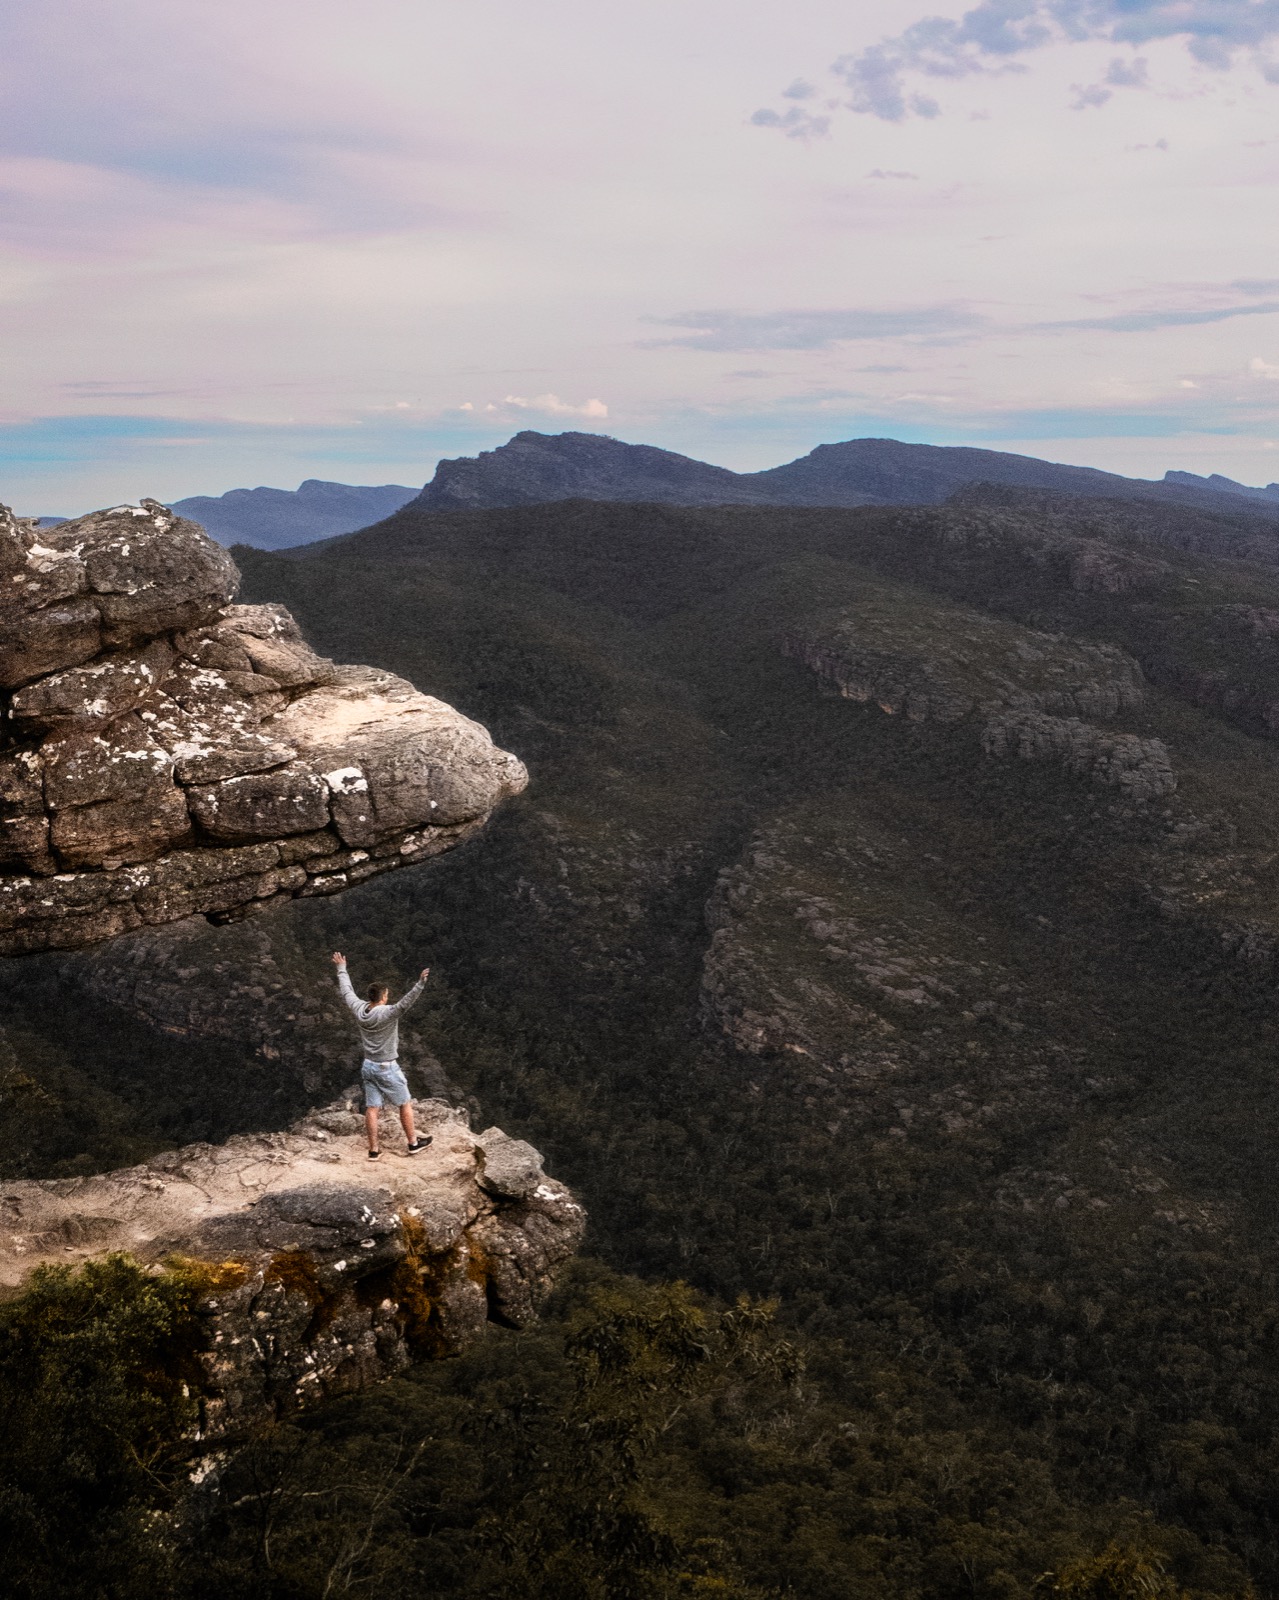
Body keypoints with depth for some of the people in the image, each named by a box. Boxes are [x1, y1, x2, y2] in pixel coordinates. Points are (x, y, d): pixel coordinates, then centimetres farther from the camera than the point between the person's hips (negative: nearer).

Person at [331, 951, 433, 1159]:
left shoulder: (359, 1009, -5)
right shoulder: (387, 1013, -22)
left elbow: (347, 990, 9)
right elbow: (406, 1002, -38)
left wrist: (341, 968, 21)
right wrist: (421, 983, -47)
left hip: (368, 1066, 6)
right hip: (387, 1068, -6)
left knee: (372, 1108, 8)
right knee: (405, 1104, 10)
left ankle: (373, 1150, 13)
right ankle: (413, 1143, 19)